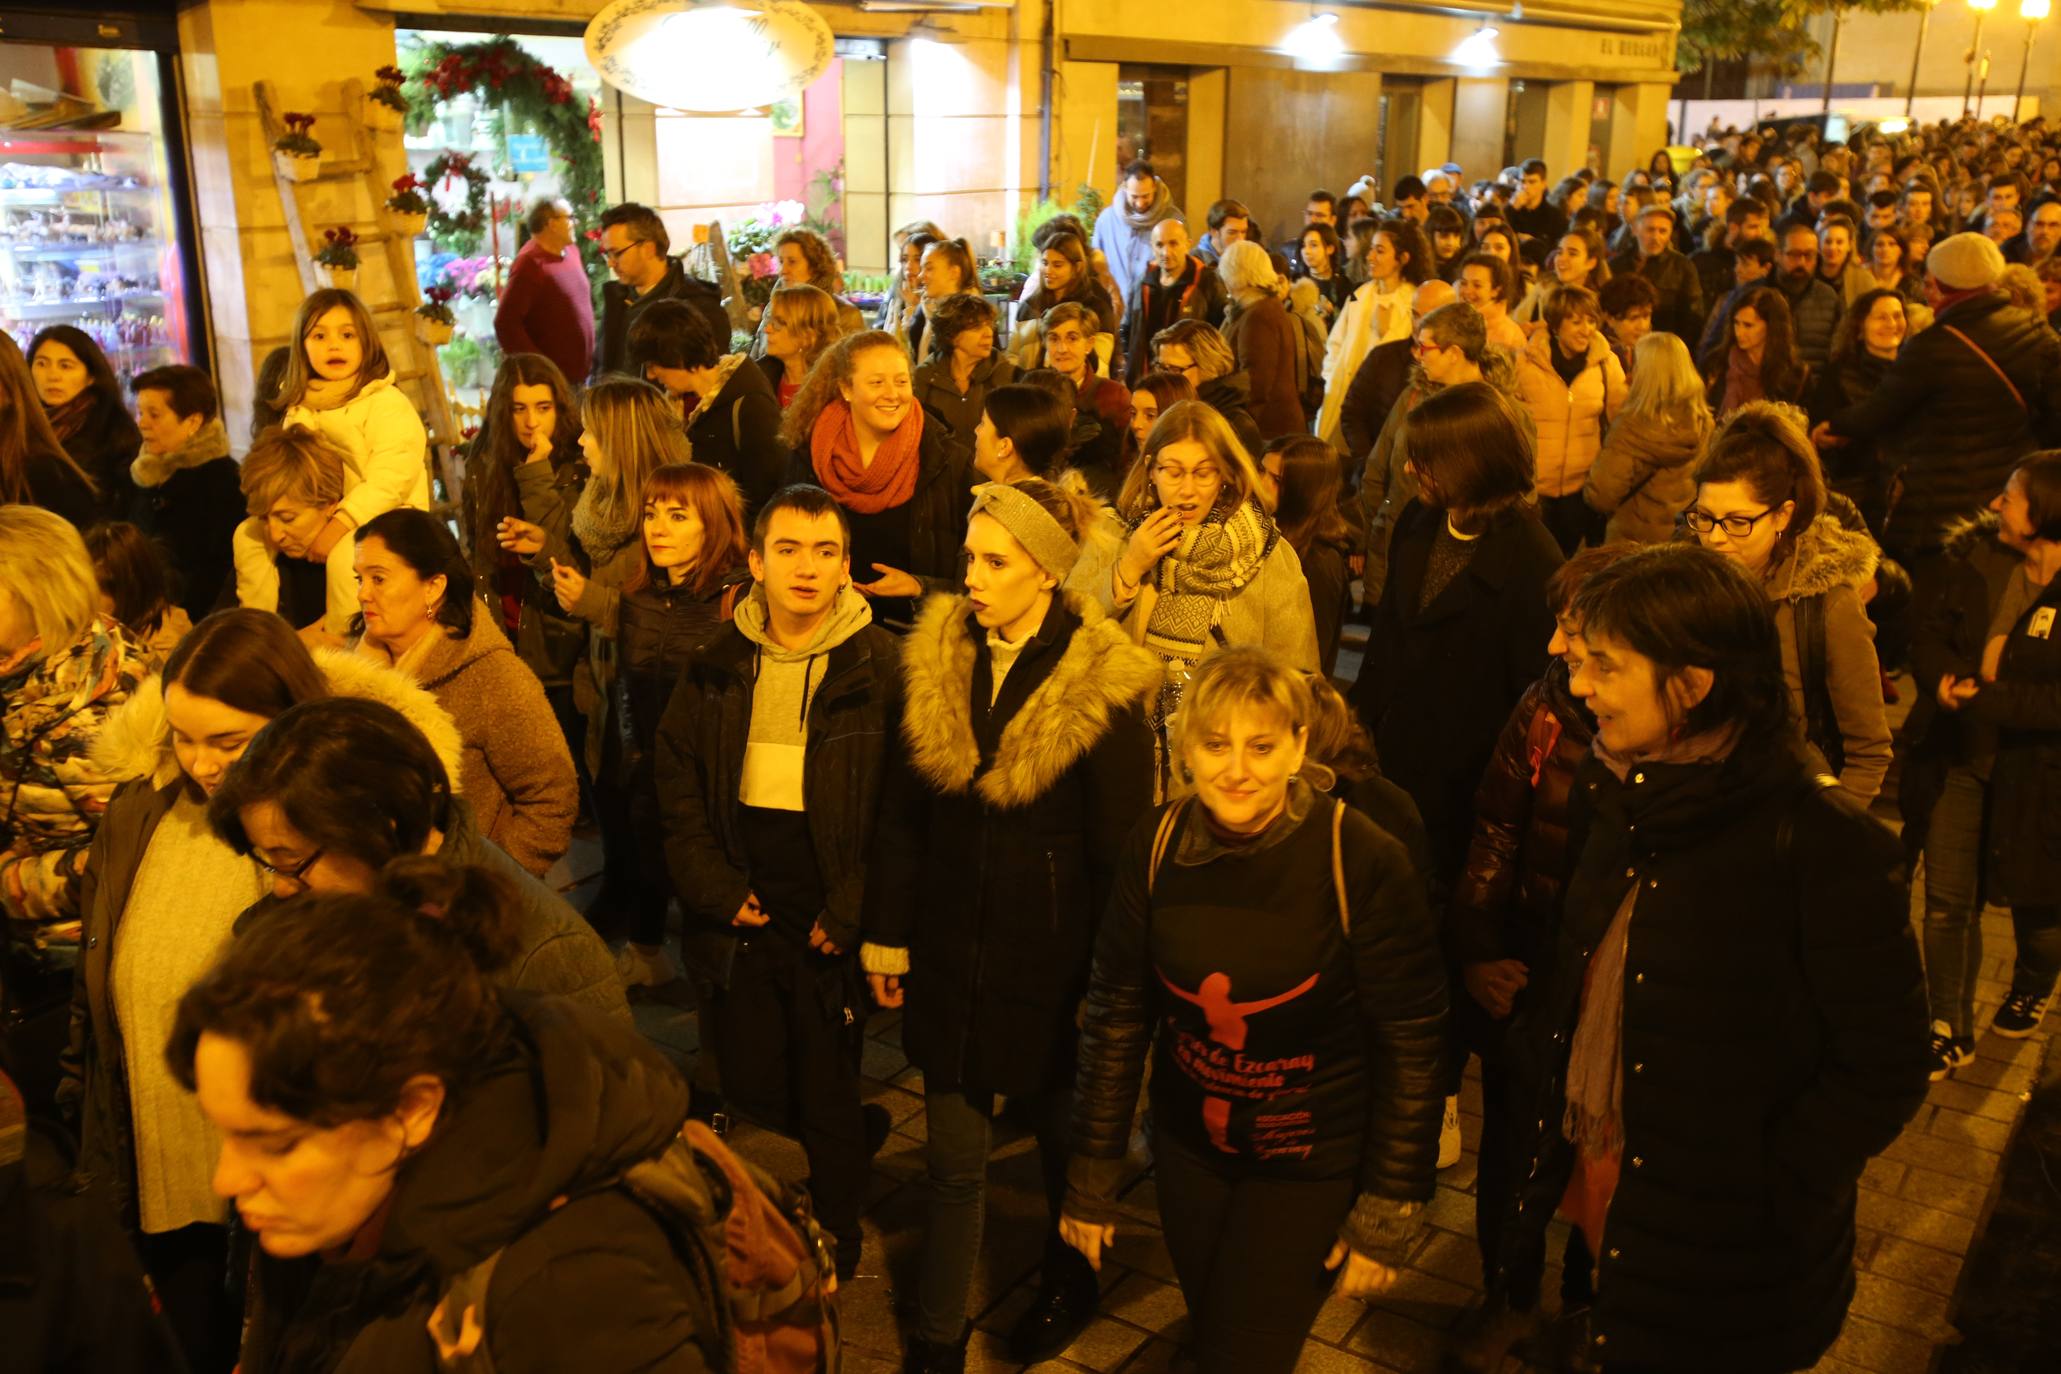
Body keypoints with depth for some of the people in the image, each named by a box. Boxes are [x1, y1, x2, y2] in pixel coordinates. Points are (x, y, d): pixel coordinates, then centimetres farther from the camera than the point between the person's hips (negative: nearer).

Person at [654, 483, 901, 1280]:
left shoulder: (880, 667, -8)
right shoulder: (717, 666, 4)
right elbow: (677, 784, 8)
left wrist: (851, 911, -13)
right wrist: (715, 887, -3)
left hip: (831, 923, -3)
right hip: (743, 917, 3)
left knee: (830, 1099, 9)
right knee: (750, 1094, 13)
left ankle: (834, 1247, 29)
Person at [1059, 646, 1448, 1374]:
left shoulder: (1363, 860, -22)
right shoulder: (1157, 843, -12)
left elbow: (1412, 1044, -14)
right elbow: (1115, 1015, -3)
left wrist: (1387, 1217, -10)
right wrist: (1091, 1177, 2)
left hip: (1311, 1167, -3)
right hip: (1189, 1149, 4)